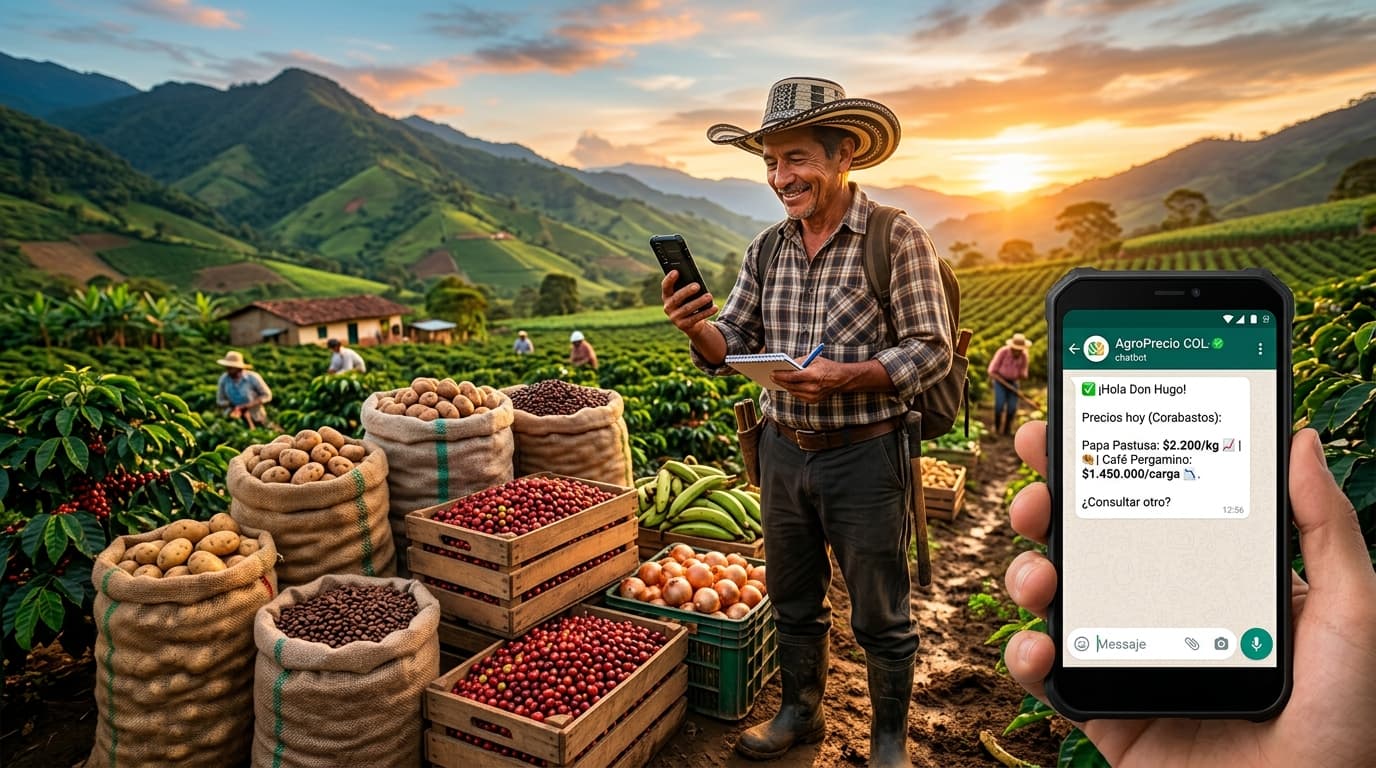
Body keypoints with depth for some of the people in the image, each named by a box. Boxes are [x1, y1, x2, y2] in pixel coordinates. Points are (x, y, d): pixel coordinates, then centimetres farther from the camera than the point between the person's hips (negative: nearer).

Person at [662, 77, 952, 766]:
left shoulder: (897, 238, -10)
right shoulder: (765, 250, 5)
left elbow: (931, 350, -12)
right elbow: (731, 347, 4)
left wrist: (847, 378, -27)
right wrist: (696, 328, -18)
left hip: (865, 456, -5)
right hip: (784, 451, 5)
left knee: (880, 616, 11)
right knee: (793, 600, 20)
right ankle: (799, 713, 42)